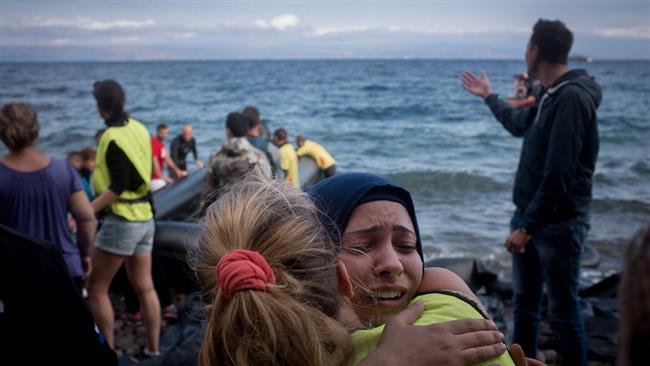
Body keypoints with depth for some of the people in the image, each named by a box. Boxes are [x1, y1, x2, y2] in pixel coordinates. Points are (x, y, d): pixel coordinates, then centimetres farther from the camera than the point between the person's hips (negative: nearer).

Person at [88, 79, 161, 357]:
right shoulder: (139, 129, 6)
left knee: (96, 289, 4)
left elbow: (118, 187, -21)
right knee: (144, 287, 13)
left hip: (121, 220, -8)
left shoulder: (112, 137, -16)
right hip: (145, 218, 8)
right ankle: (153, 349, 21)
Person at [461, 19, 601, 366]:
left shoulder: (573, 97, -19)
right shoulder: (551, 95, 11)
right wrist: (489, 97, 43)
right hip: (529, 213, 9)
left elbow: (559, 174, -24)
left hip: (558, 223, -9)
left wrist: (527, 226, -22)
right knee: (525, 303, 18)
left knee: (564, 311, 1)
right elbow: (520, 124, 34)